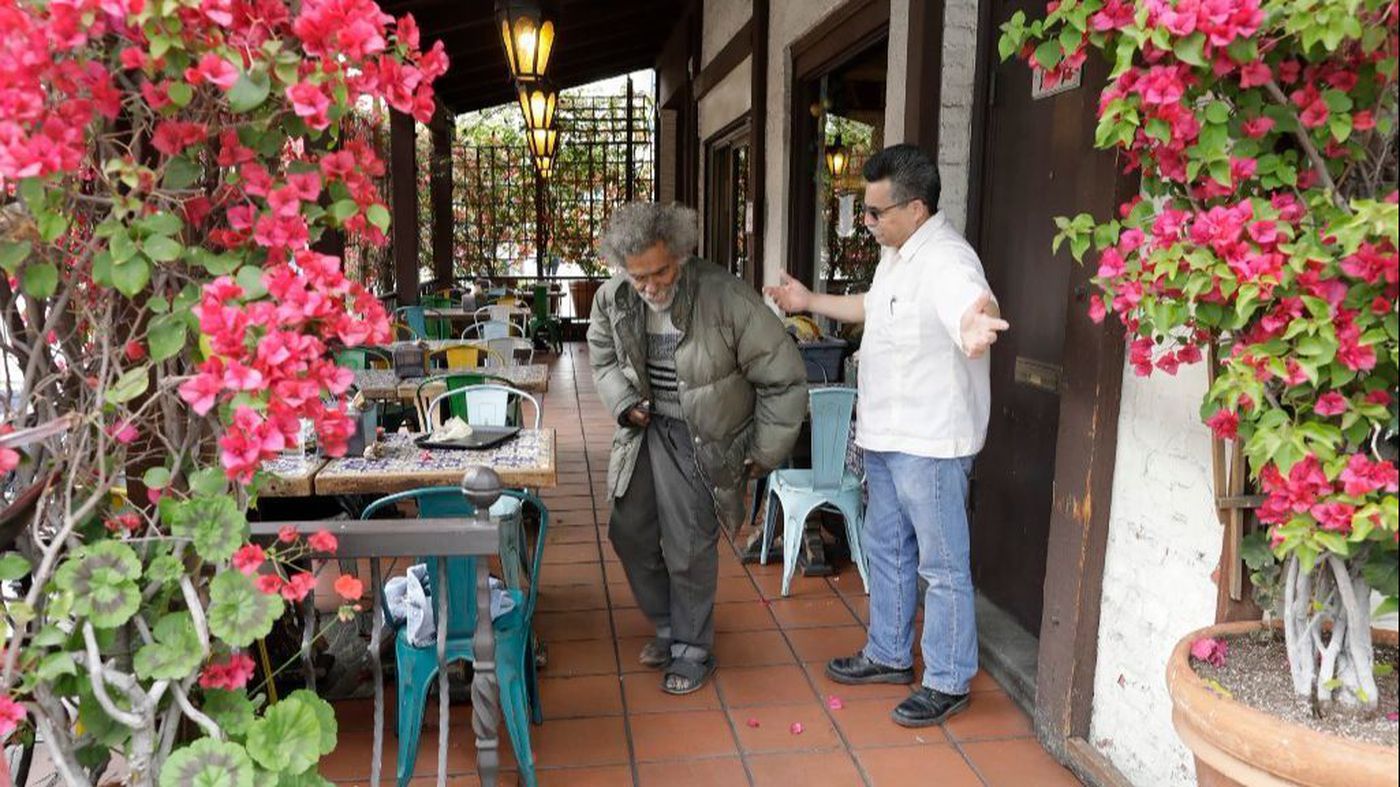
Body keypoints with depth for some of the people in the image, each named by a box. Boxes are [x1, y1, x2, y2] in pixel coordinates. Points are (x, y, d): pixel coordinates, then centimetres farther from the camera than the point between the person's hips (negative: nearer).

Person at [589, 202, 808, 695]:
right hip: (646, 428, 6)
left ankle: (693, 651, 22)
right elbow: (603, 357, 15)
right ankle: (668, 627, 36)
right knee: (629, 531, 12)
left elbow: (785, 380, -16)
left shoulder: (728, 299, -25)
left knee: (688, 549, -2)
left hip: (700, 439, -5)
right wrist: (624, 402, -3)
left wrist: (764, 455, -10)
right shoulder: (613, 298, -9)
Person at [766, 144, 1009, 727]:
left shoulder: (946, 261, -24)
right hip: (886, 437, 10)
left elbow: (973, 304, -46)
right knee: (886, 548, 21)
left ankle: (949, 682, 21)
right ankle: (889, 655, 39)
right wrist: (811, 302, 33)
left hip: (931, 444, -10)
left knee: (942, 565, 4)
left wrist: (976, 325, -70)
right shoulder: (897, 253, 8)